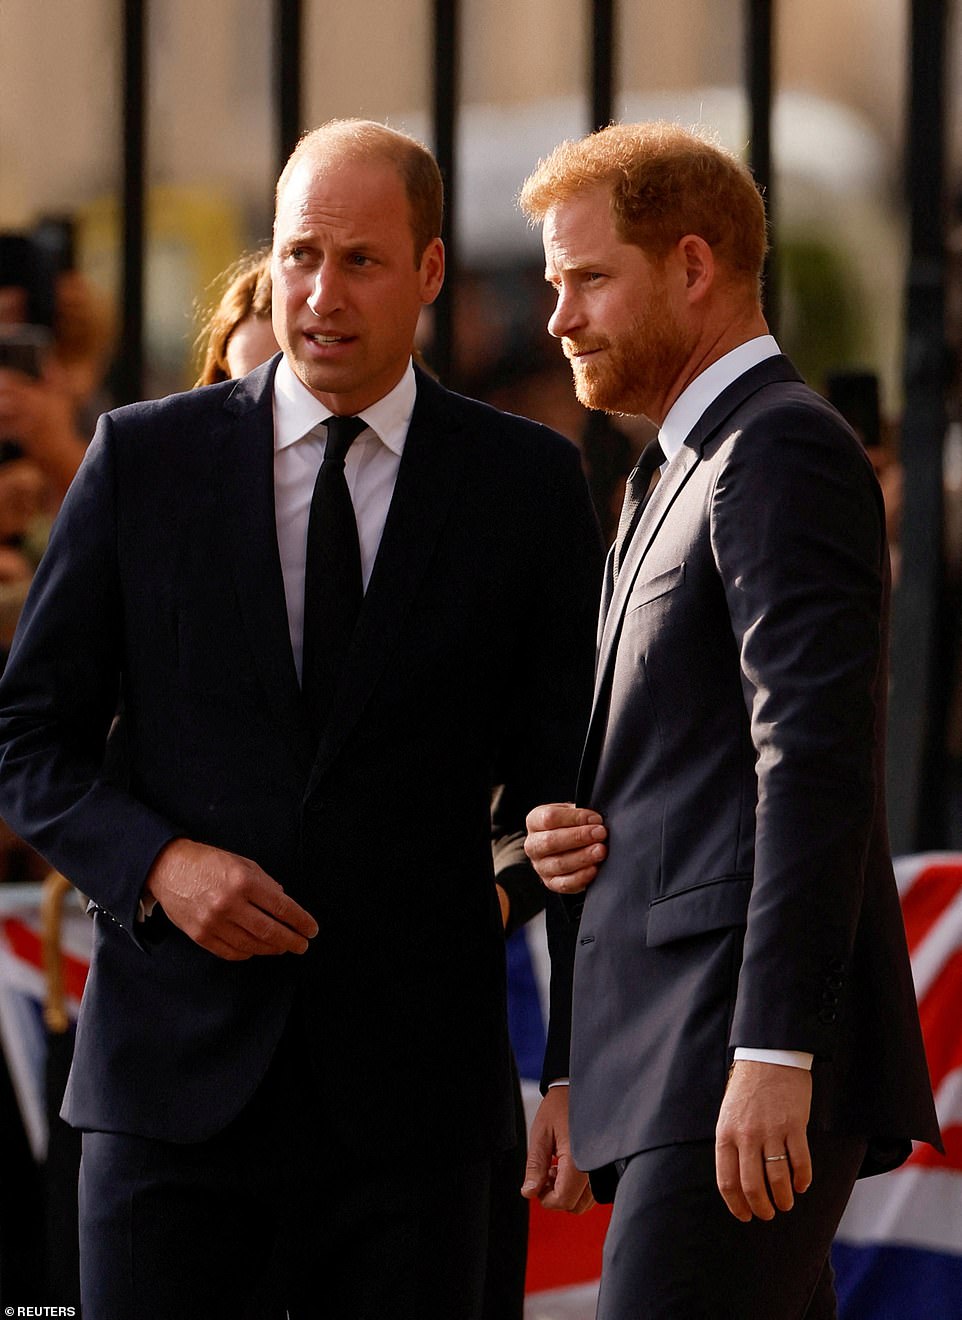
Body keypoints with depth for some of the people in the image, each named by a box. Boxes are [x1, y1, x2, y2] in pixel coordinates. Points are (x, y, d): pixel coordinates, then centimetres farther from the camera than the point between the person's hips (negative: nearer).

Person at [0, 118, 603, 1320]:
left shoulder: (525, 484, 5)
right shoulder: (142, 459, 6)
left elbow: (560, 770, 7)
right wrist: (155, 861, -10)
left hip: (410, 1086, 0)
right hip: (173, 1077, 0)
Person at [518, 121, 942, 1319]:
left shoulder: (784, 451, -7)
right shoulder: (671, 483, 25)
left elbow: (817, 767, -17)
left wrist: (773, 1055, -24)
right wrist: (572, 1035, 13)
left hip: (748, 1064, -10)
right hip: (661, 1068, 10)